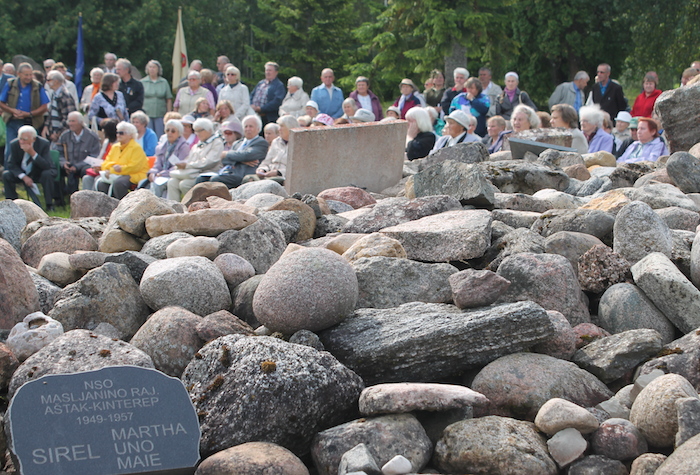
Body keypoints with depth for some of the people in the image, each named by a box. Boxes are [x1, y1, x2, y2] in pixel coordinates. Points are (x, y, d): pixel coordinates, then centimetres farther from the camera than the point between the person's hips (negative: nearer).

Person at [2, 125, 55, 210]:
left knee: (47, 174, -34)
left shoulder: (43, 144, -22)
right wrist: (24, 177, -24)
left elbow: (47, 166, -29)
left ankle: (49, 205, -22)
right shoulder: (14, 144, -14)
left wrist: (33, 153, -40)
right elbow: (11, 164, -8)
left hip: (39, 173, -3)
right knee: (6, 175, -20)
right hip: (22, 173, 3)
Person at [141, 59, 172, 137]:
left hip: (160, 114, 1)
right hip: (146, 114, 0)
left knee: (160, 136, -3)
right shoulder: (142, 82, 5)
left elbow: (169, 100, 8)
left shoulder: (164, 82, 7)